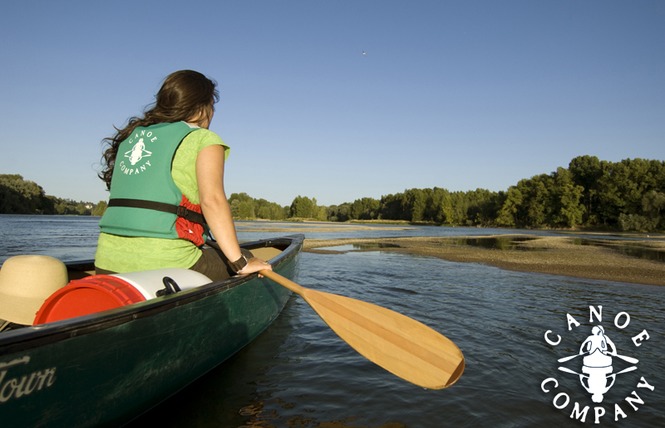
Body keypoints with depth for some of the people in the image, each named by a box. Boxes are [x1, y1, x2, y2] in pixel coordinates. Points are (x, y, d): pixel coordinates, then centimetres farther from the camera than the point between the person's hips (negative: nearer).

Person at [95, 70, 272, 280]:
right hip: (166, 263, -7)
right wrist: (240, 263, -13)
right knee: (246, 257, 15)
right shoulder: (204, 139, 0)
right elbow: (212, 199, -15)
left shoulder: (131, 135, 19)